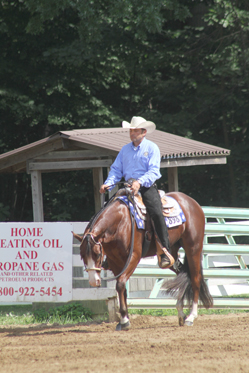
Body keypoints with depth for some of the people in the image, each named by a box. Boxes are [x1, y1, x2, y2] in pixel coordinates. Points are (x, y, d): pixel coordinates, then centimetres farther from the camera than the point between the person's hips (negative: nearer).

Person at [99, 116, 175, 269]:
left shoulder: (152, 148, 0)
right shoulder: (125, 149, 16)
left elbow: (153, 171, -11)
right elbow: (116, 170, 14)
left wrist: (140, 182, -28)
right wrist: (108, 183, -6)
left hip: (147, 187, -5)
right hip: (128, 187, 5)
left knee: (157, 213, -27)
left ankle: (165, 251, -26)